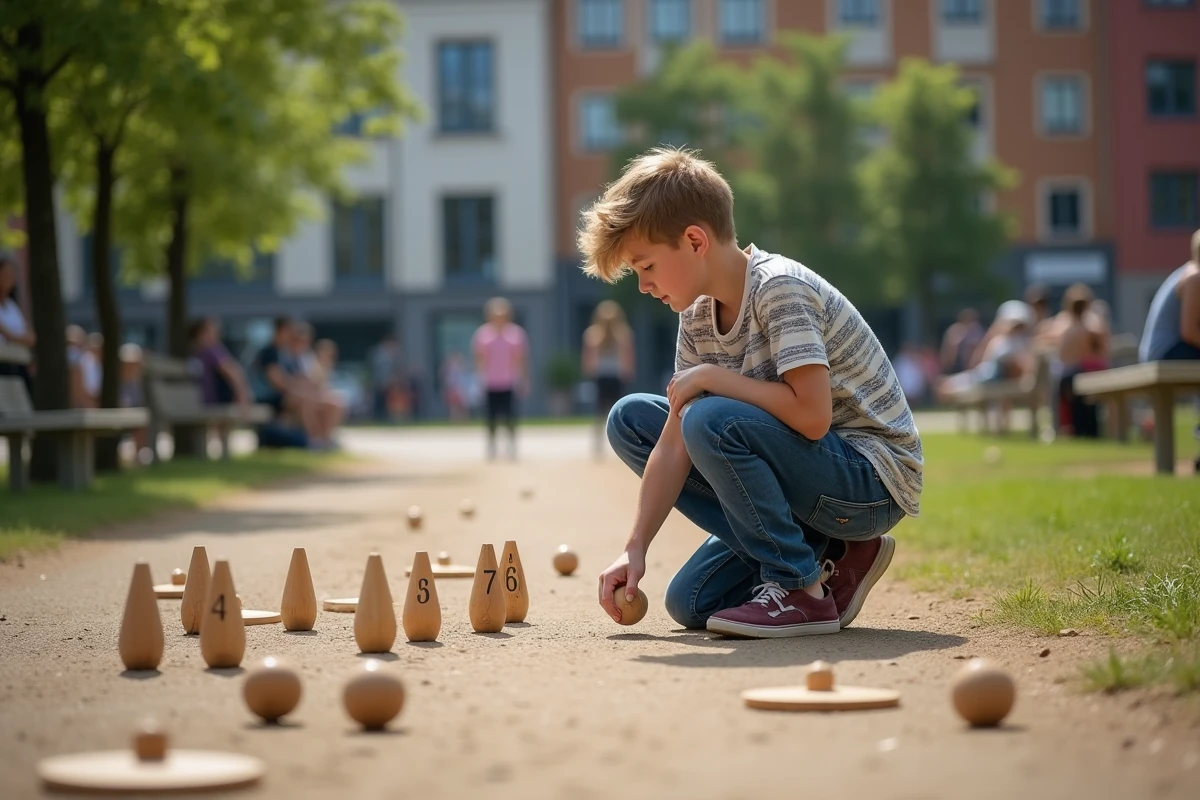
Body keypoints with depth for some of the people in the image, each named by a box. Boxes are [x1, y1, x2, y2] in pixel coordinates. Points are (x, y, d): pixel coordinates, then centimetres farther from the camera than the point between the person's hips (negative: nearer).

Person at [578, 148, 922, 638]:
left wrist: (710, 376, -21)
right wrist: (636, 547, -7)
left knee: (711, 420, -29)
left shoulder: (779, 288, -21)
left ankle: (803, 591, -16)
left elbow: (812, 414, -31)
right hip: (813, 474, 9)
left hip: (873, 484, -9)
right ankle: (829, 556, 4)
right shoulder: (698, 316, 3)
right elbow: (674, 444, 1)